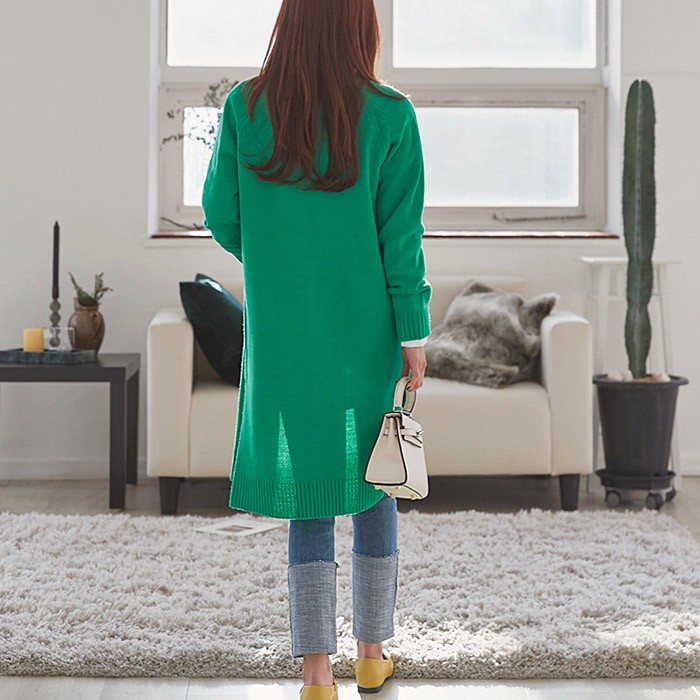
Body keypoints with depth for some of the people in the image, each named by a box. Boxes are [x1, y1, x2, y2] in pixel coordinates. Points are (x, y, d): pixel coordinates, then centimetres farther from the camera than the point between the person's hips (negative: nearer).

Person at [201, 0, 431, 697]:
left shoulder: (244, 107, -6)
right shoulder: (390, 115, -10)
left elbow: (221, 217, 0)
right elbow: (402, 236, -9)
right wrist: (415, 334, -1)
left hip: (282, 335, 1)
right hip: (366, 333, 0)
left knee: (307, 488, 8)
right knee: (373, 481, 16)